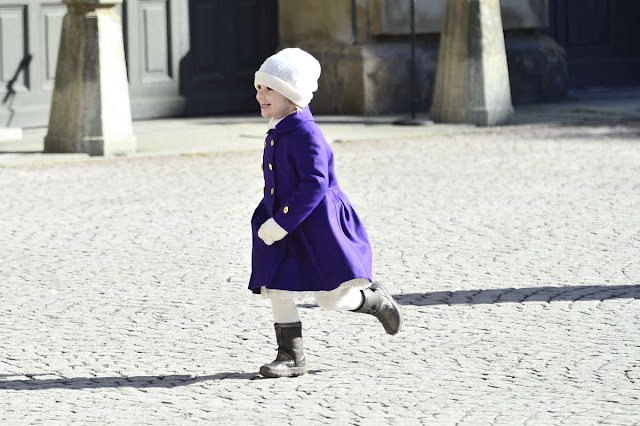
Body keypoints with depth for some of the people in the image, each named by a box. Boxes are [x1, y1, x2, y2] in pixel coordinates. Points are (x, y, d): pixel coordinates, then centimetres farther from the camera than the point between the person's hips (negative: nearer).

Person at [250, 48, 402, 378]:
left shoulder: (305, 134, -19)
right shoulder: (276, 134, 10)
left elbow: (315, 185, -25)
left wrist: (281, 223, -26)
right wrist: (264, 219, 16)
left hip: (316, 228, -8)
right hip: (283, 230, 8)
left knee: (331, 297, -1)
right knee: (277, 289, 2)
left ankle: (374, 299, 28)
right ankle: (291, 356, 10)